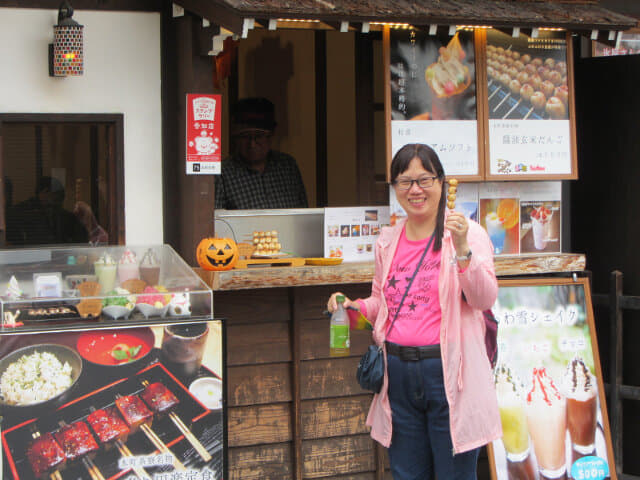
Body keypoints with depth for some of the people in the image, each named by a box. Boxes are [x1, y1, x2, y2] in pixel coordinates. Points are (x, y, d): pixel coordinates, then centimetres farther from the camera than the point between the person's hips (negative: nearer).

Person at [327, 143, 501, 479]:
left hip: (448, 372, -5)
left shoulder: (468, 233, -4)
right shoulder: (388, 241, 11)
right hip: (399, 372, 5)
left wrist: (462, 249, -25)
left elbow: (484, 299, -13)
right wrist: (353, 307, 3)